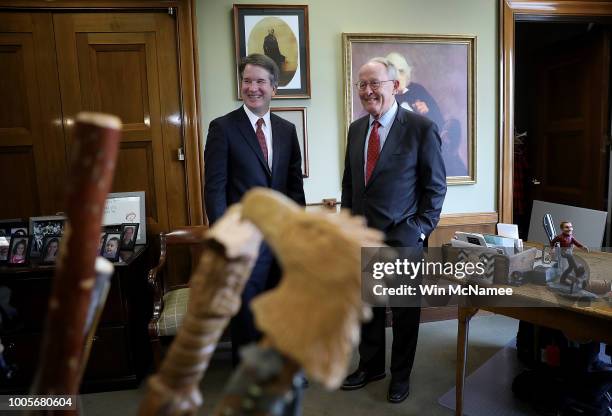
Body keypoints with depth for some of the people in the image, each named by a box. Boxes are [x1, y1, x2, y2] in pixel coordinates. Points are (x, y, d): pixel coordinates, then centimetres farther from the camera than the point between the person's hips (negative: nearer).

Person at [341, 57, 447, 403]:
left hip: (403, 239, -4)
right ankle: (370, 366, 38)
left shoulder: (422, 128, -9)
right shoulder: (356, 128, 7)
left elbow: (436, 186, -6)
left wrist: (420, 230, -11)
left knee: (405, 311, 13)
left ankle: (401, 374, 34)